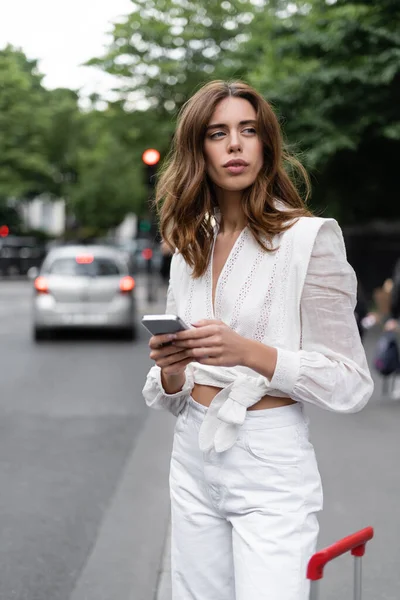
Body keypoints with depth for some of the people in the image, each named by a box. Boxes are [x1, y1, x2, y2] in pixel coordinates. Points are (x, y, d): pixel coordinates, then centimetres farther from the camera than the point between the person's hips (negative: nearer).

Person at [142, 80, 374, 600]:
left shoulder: (309, 237, -8)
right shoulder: (189, 249, 10)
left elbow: (352, 385, -10)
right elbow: (175, 396, 14)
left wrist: (250, 352, -23)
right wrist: (170, 372, -10)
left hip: (271, 470, -5)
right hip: (193, 463, 5)